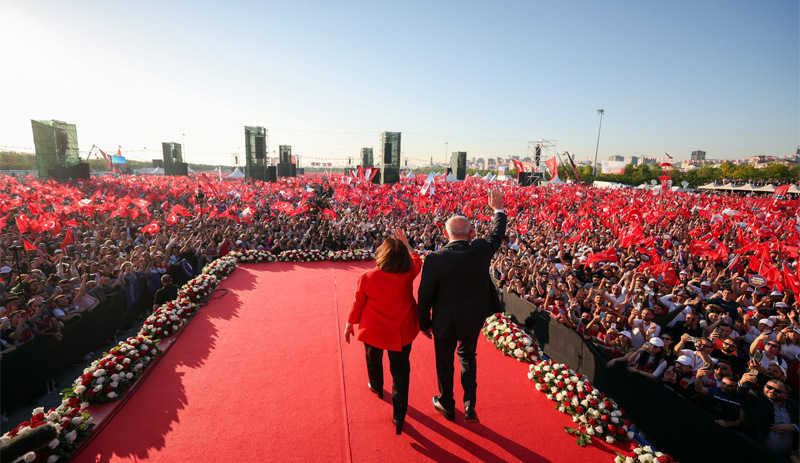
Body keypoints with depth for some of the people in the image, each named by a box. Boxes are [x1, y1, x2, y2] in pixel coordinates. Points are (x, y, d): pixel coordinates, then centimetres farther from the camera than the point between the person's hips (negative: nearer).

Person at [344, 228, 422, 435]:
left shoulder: (367, 278, -23)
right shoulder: (408, 273, -20)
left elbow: (357, 305, -8)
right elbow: (416, 260, 5)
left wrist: (349, 325, 9)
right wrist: (405, 242, 14)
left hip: (374, 330, 0)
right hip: (402, 331, 1)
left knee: (374, 360, 29)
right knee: (400, 371, 14)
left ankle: (377, 387, 57)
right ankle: (399, 417, 20)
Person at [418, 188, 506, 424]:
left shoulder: (434, 259, -23)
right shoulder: (481, 250, -17)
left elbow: (425, 295, -16)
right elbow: (497, 235, 6)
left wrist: (425, 323, 0)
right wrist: (498, 210, 22)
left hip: (445, 323, -2)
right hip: (473, 319, 3)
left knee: (445, 364, 19)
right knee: (467, 356, 28)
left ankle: (447, 405, 42)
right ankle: (469, 406, 27)